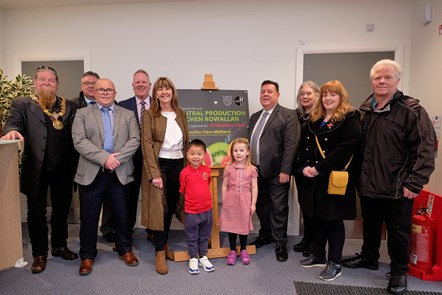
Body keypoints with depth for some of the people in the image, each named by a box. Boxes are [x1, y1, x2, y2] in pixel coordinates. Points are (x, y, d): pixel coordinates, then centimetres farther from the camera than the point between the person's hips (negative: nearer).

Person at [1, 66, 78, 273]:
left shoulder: (69, 106, 7)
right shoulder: (22, 104, 4)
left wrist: (75, 165, -6)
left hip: (63, 169, 2)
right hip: (37, 169, -1)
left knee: (62, 210, 14)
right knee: (36, 212, 9)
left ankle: (59, 246, 33)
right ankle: (39, 254, 25)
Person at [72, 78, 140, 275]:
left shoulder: (127, 115, 9)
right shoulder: (82, 114, 6)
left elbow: (135, 140, -2)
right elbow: (79, 141, -7)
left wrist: (118, 158, -16)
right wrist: (104, 158, -18)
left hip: (120, 174, 1)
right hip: (91, 174, 0)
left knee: (122, 214, 10)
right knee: (89, 216, 8)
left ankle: (124, 249, 30)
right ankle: (87, 255, 26)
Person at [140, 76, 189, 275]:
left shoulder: (181, 114, 10)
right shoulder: (149, 114, -3)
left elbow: (186, 142, 11)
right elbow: (147, 145, -9)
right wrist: (154, 173, -16)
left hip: (178, 164, 4)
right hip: (158, 164, -4)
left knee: (171, 206, 12)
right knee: (159, 207, -2)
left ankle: (163, 241, 32)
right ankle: (160, 251, 11)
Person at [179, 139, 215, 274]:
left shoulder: (207, 170, -4)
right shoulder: (184, 172, -12)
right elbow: (182, 191, -1)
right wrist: (192, 199, 2)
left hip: (207, 210, 3)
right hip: (191, 211, -3)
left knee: (204, 236, 18)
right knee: (192, 237, 13)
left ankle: (203, 256, 35)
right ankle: (193, 258, 30)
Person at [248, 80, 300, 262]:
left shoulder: (288, 115, -5)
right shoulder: (255, 117, 16)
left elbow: (291, 145, -12)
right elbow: (250, 142, 15)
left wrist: (285, 171, -17)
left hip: (276, 172, -6)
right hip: (257, 171, 6)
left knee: (278, 209, 2)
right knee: (261, 205, 17)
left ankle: (280, 244, 18)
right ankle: (265, 235, 35)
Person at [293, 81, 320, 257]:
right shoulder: (296, 115, 7)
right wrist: (295, 164, 3)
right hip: (299, 165, 6)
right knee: (303, 201, 14)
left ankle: (314, 241, 22)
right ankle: (307, 237, 30)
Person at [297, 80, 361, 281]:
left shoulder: (350, 119, -8)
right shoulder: (314, 119, 14)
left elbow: (345, 149, -19)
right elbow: (304, 145, 12)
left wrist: (319, 168, -19)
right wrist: (304, 166, -5)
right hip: (313, 179, 7)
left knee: (334, 220, 3)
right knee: (317, 217, 15)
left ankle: (335, 263, 18)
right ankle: (318, 255, 31)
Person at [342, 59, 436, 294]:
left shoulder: (412, 111, -10)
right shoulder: (364, 111, 7)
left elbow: (425, 149, -14)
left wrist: (414, 183, -17)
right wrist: (357, 176, 8)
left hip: (397, 188, -5)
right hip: (367, 185, 5)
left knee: (398, 231, 10)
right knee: (370, 226, 21)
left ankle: (399, 272, 30)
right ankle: (368, 258, 42)